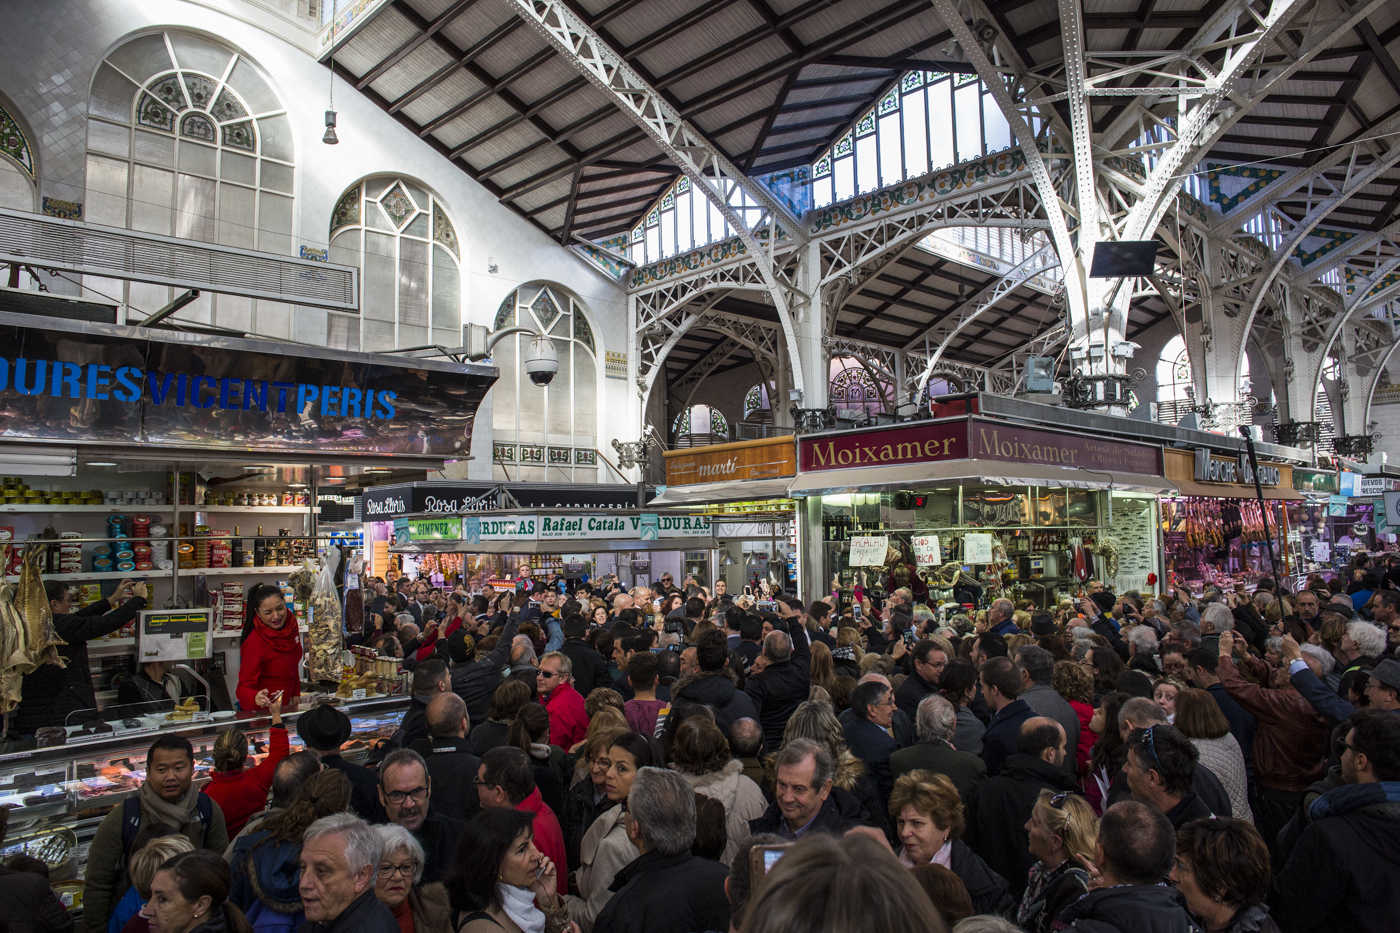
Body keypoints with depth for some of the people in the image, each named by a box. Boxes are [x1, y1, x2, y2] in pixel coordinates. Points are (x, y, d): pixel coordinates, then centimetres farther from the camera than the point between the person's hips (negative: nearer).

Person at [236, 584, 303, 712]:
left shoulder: (290, 621, -9)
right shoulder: (254, 642, -29)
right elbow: (245, 686, -29)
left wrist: (296, 693, 6)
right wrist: (255, 698, -49)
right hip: (262, 710, -6)